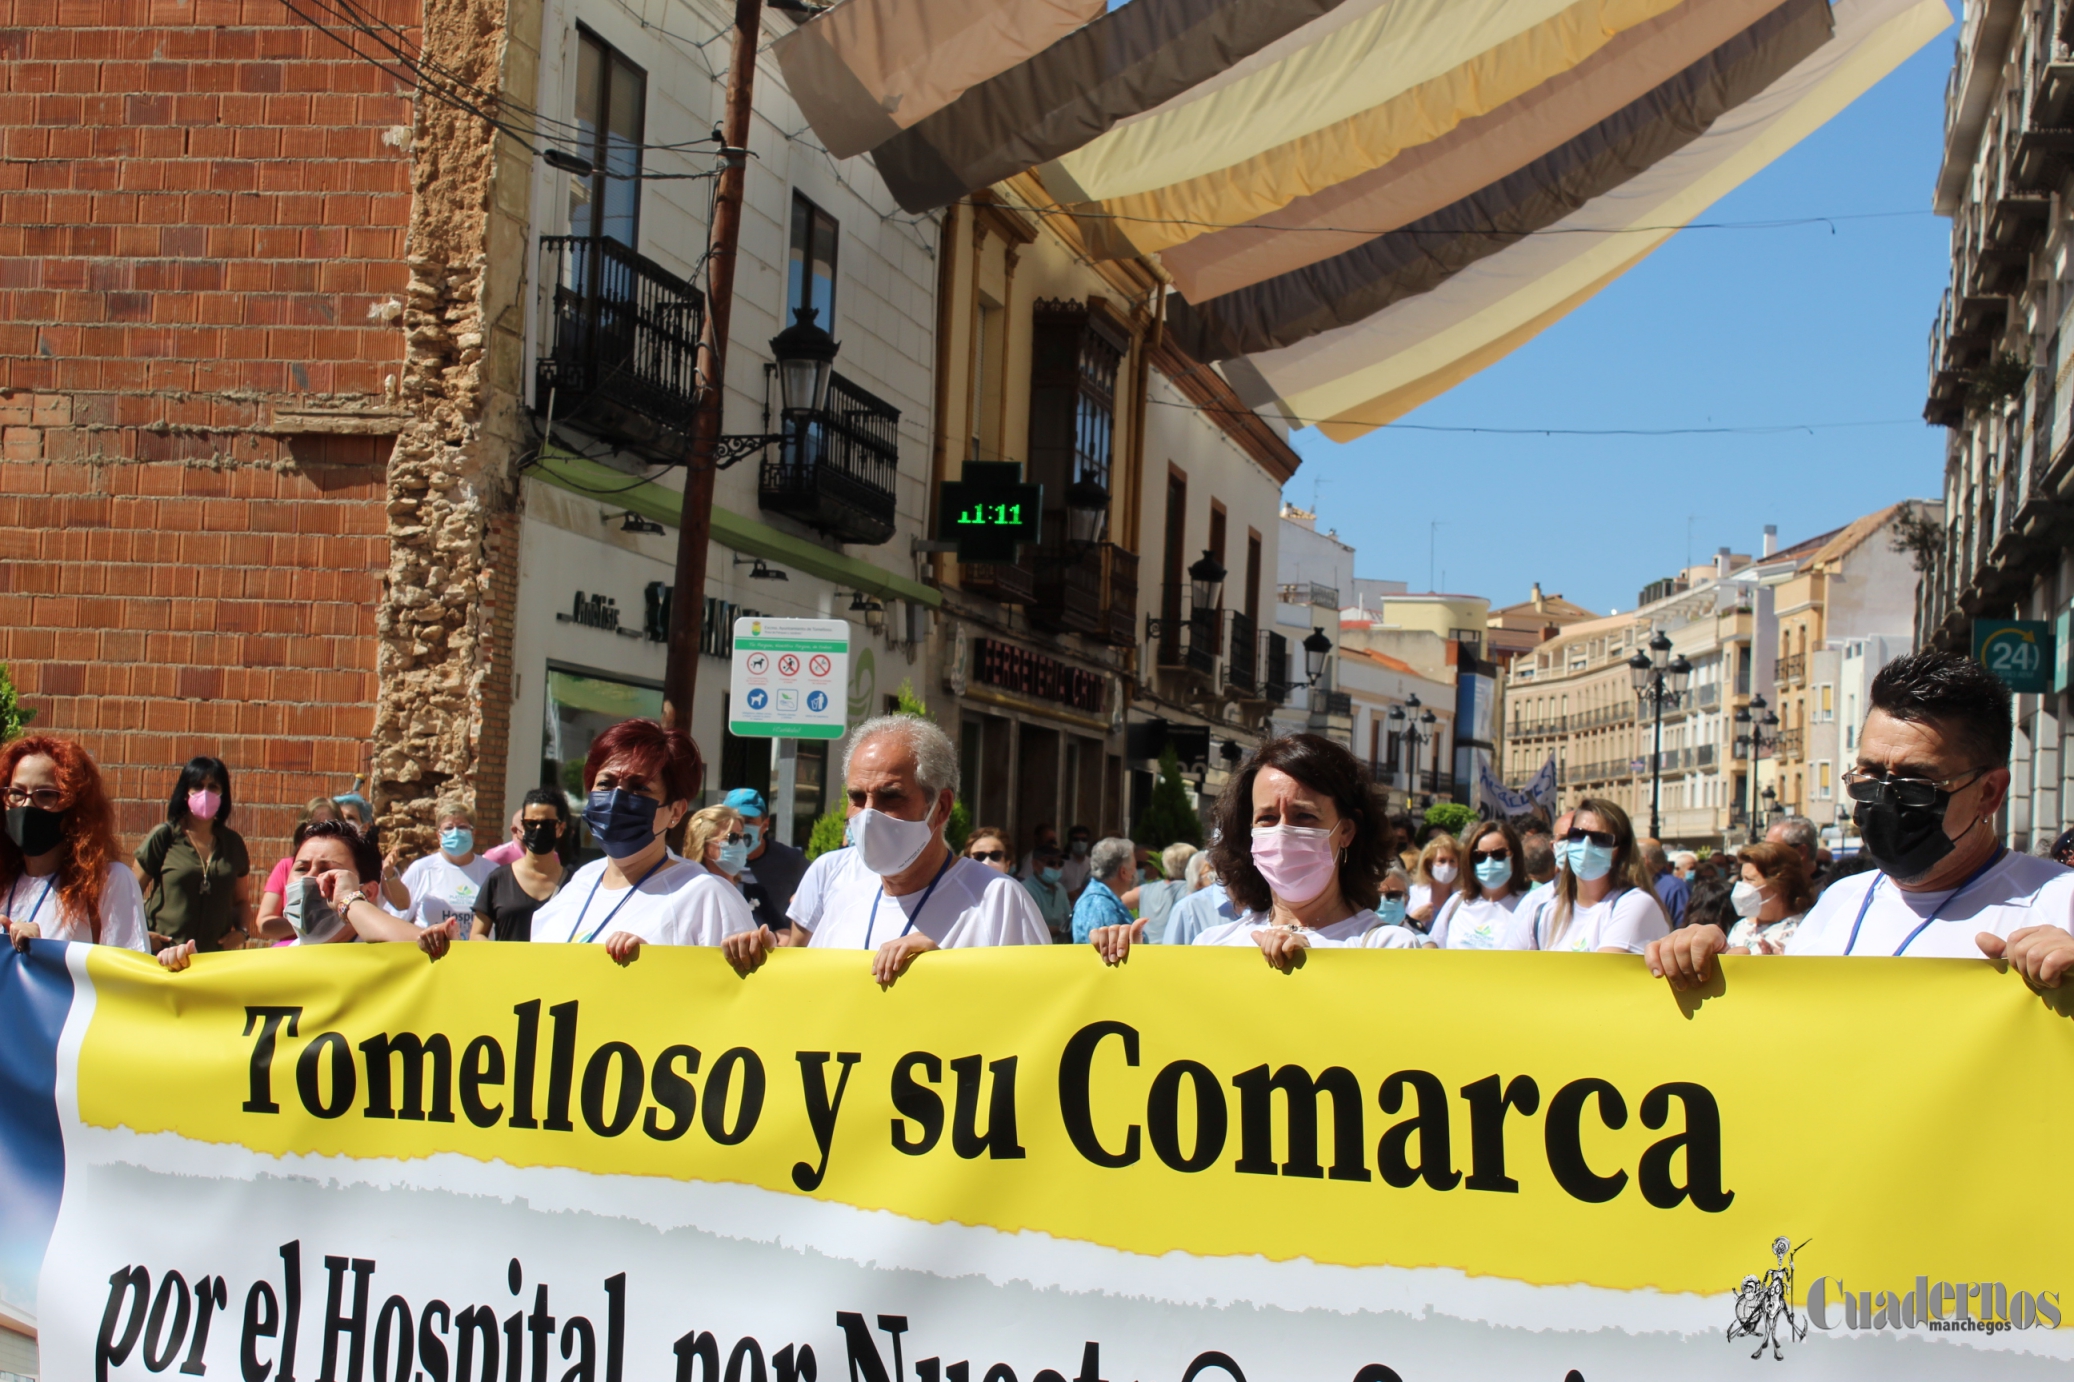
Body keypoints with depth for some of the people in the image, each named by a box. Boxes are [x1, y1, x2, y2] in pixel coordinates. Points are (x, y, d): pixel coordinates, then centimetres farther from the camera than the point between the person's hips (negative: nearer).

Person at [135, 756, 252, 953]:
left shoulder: (233, 843, 11)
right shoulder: (163, 837, 2)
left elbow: (241, 900, 20)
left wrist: (243, 932, 2)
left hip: (216, 957, 3)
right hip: (164, 954, -3)